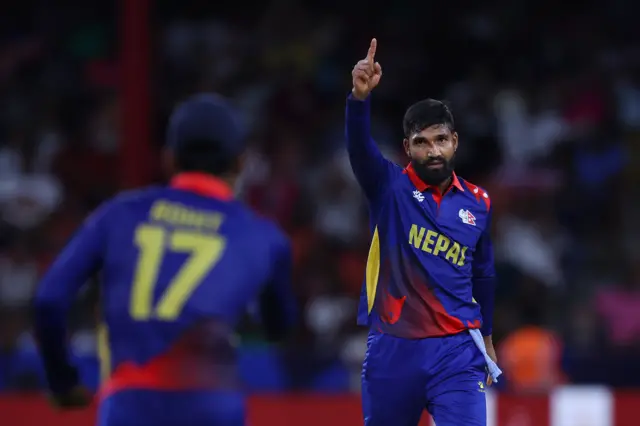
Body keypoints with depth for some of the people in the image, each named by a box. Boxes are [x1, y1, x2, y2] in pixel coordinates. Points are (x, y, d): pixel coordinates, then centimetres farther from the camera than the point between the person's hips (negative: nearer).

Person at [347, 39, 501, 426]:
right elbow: (359, 147, -23)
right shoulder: (390, 187, -3)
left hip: (457, 351, 1)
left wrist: (485, 338, 24)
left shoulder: (478, 203, 6)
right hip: (392, 349, -1)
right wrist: (361, 96, -42)